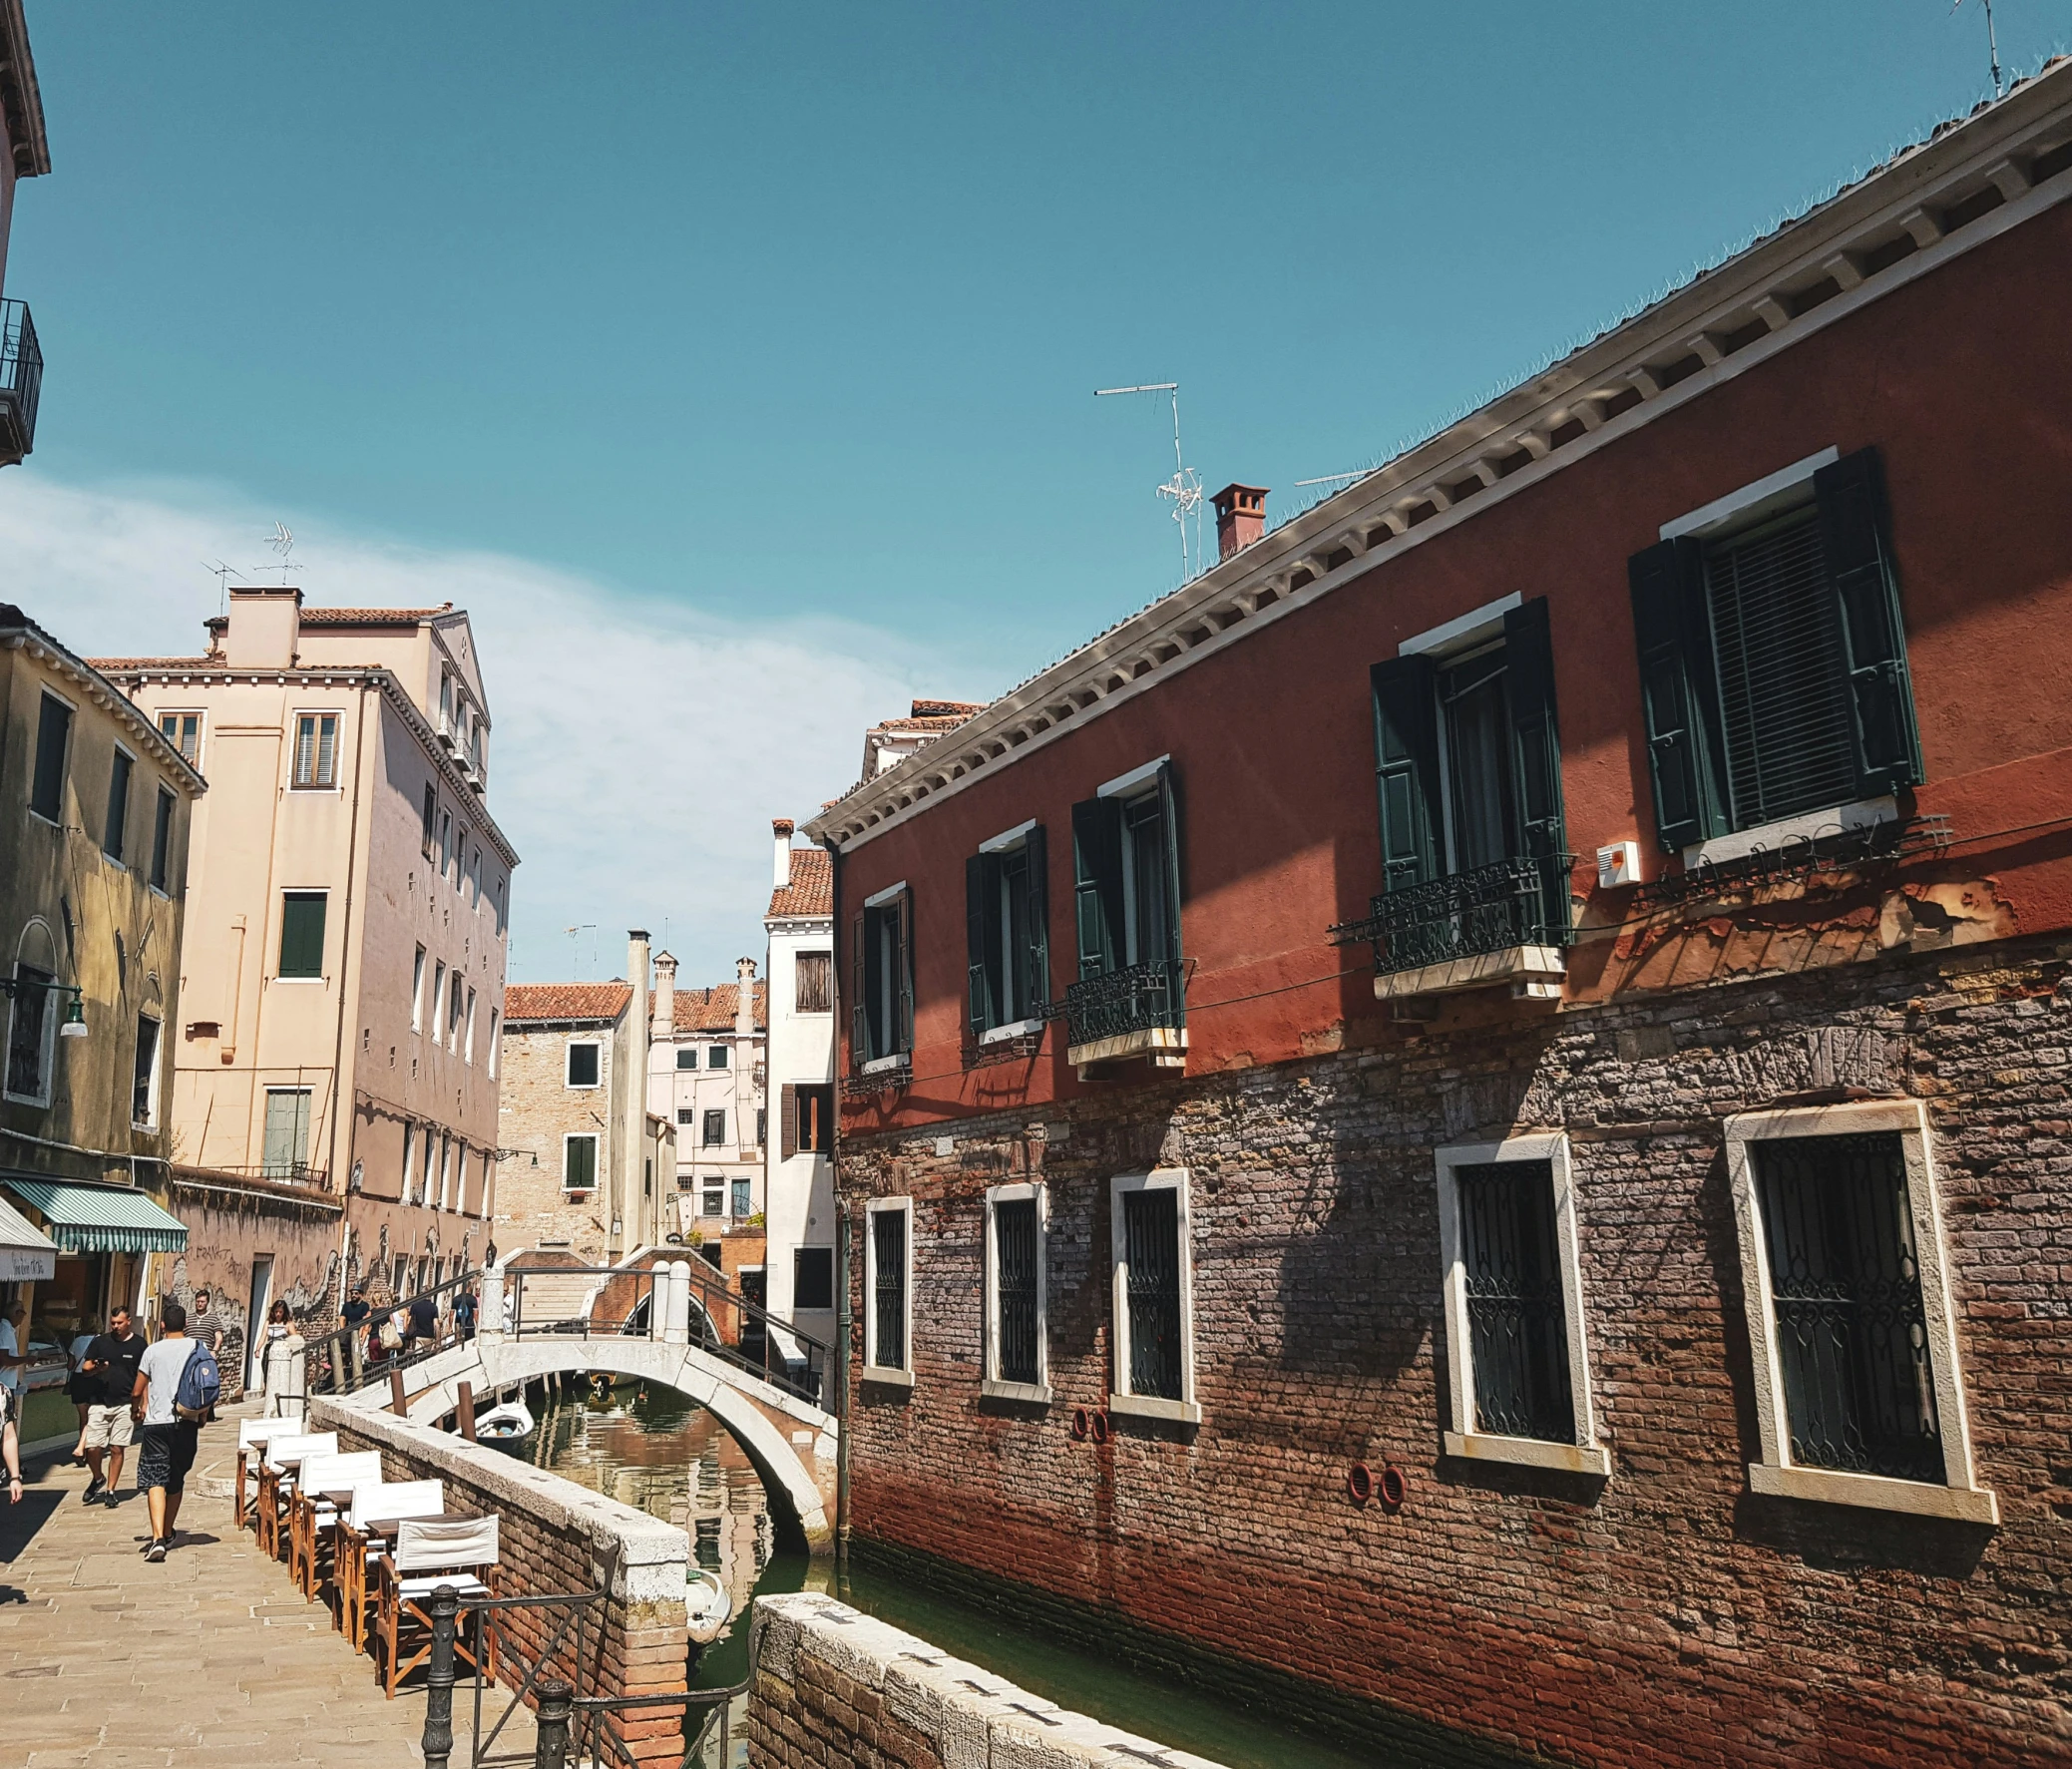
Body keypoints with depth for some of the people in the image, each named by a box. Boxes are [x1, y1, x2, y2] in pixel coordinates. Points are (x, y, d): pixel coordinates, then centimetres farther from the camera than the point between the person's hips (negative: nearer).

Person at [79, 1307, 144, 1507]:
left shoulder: (138, 1344, 2)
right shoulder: (99, 1342, 6)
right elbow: (86, 1370, 6)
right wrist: (95, 1368, -17)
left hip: (125, 1404, -1)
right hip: (99, 1403, 1)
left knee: (117, 1449, 1)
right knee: (92, 1448, -5)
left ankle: (110, 1490, 13)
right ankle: (98, 1478, 23)